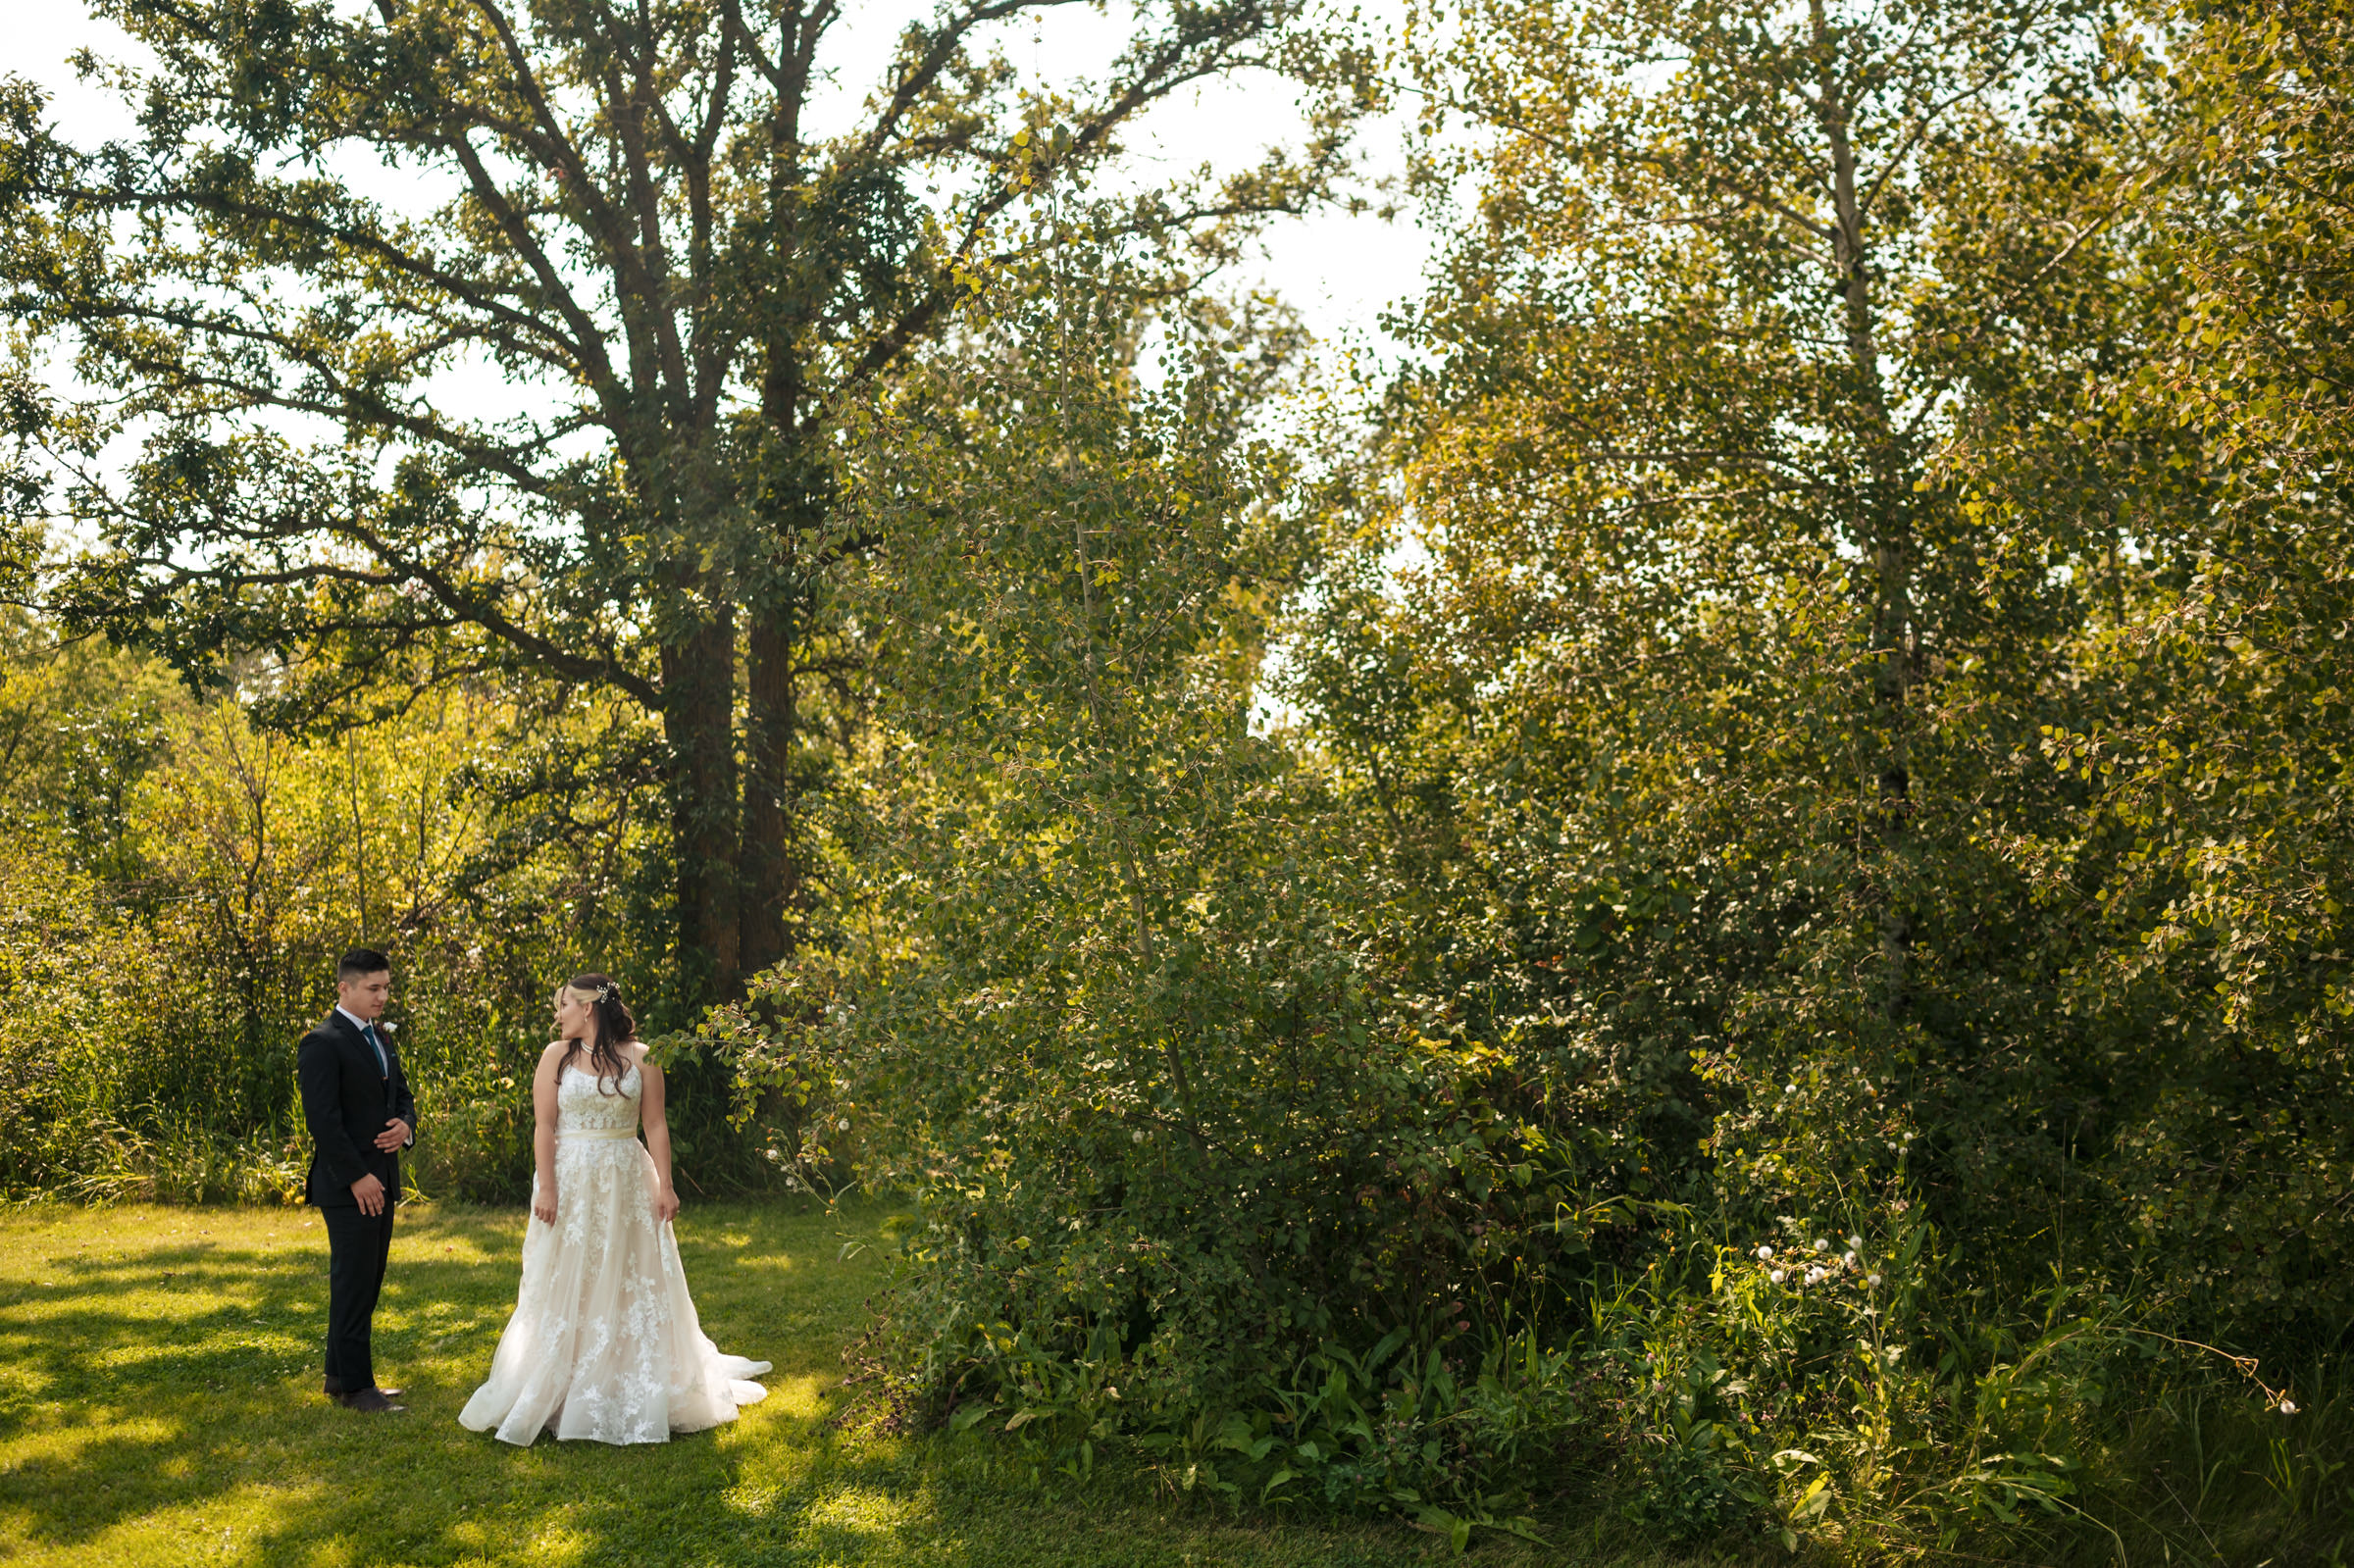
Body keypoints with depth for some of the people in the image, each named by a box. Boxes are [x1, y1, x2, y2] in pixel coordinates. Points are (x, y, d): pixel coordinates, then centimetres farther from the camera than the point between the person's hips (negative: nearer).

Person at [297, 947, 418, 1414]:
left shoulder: (381, 1037, 14)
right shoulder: (322, 1043, -13)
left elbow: (402, 1093, 21)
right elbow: (323, 1120, -18)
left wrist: (405, 1125, -2)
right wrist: (356, 1177, -19)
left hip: (382, 1179, 8)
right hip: (348, 1184, -8)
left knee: (367, 1283, 13)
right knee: (353, 1284, -2)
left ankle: (341, 1375, 23)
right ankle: (354, 1385, 5)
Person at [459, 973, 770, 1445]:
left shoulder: (639, 1057, 1)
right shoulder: (556, 1056, 1)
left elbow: (655, 1126, 0)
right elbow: (544, 1127, -3)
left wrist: (664, 1186, -5)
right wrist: (546, 1189, -12)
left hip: (626, 1185, 0)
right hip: (570, 1182, 0)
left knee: (634, 1288, 6)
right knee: (567, 1291, 4)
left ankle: (635, 1398, 18)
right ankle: (563, 1394, 13)